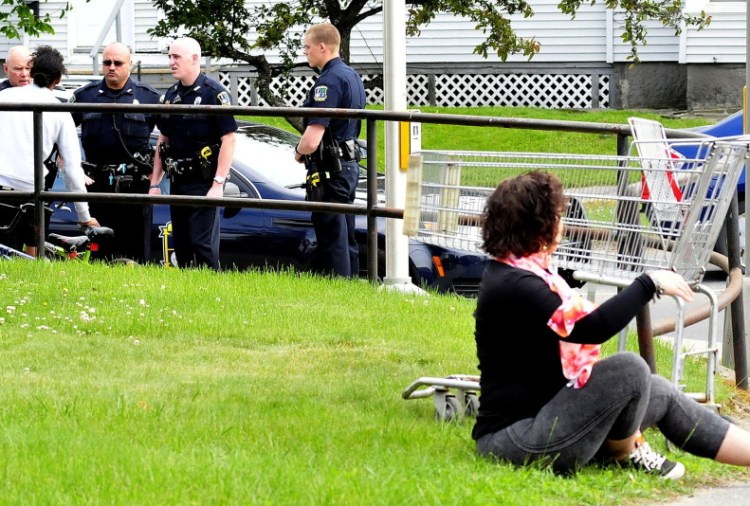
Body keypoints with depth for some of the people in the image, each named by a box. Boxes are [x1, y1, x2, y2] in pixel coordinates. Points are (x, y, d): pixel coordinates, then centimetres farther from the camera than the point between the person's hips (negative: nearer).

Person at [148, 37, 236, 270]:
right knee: (181, 246, 9)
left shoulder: (214, 93, -9)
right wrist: (155, 182, 14)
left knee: (203, 245, -11)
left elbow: (228, 139, -13)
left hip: (204, 183, -7)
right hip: (177, 183, 7)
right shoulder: (170, 96, 13)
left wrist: (218, 183, -19)